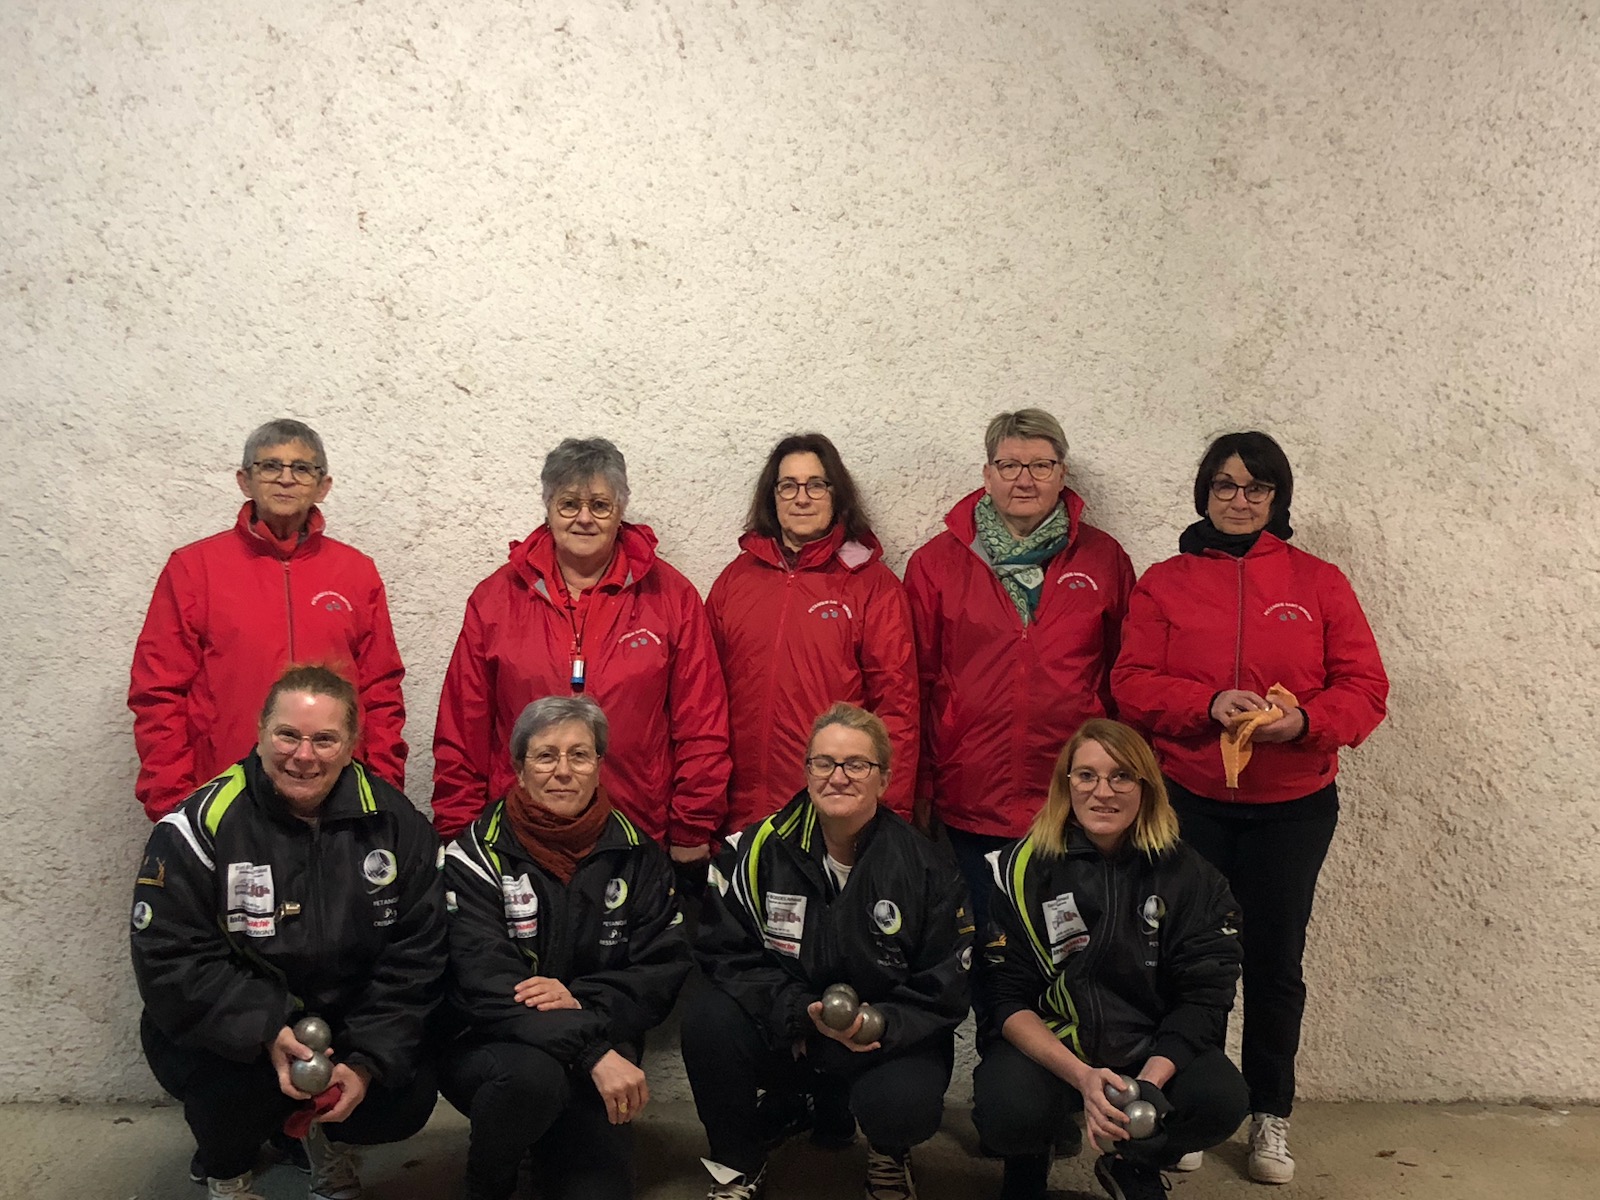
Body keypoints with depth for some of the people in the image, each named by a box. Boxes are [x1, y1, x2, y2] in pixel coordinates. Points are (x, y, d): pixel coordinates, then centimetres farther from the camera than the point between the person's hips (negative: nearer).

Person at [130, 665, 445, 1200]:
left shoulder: (395, 824, -7)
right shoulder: (199, 827, -15)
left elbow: (413, 956, -7)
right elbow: (169, 961, -19)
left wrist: (368, 1061, -17)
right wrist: (265, 1032, -31)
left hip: (346, 1022, 3)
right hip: (226, 1029, -2)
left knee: (406, 1103, -18)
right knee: (240, 1075, -32)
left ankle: (326, 1135, 21)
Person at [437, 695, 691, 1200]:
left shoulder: (636, 855, 2)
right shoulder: (478, 854, -8)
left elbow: (665, 969, -3)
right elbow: (485, 982, -19)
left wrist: (583, 1002, -23)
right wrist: (591, 1052, -30)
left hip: (603, 1053, 2)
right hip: (485, 1046, -2)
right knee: (532, 1073, -35)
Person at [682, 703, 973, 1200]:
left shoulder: (925, 869, -10)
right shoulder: (760, 848, -9)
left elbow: (944, 991, -7)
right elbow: (724, 953, -9)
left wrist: (877, 1025, -26)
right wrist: (804, 1012, -23)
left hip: (889, 1041, -1)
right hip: (782, 1033, 1)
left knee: (904, 1106, -33)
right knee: (708, 1015, -27)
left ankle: (888, 1153, 9)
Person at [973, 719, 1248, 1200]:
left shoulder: (1188, 876, -4)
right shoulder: (1022, 870, -8)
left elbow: (1204, 997, -7)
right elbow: (1008, 1000, -9)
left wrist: (1149, 1082, -25)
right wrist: (1081, 1076, -26)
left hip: (1154, 1049, 2)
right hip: (1046, 1045, -1)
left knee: (1221, 1100, -28)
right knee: (1009, 1112, -33)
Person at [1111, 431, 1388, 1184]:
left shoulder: (1318, 582, 3)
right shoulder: (1163, 583, 3)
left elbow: (1365, 687, -1)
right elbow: (1133, 685, -5)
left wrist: (1306, 719, -20)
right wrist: (1209, 702, -21)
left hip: (1293, 805, 0)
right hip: (1188, 801, 0)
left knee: (1274, 960, 8)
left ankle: (1270, 1115, 23)